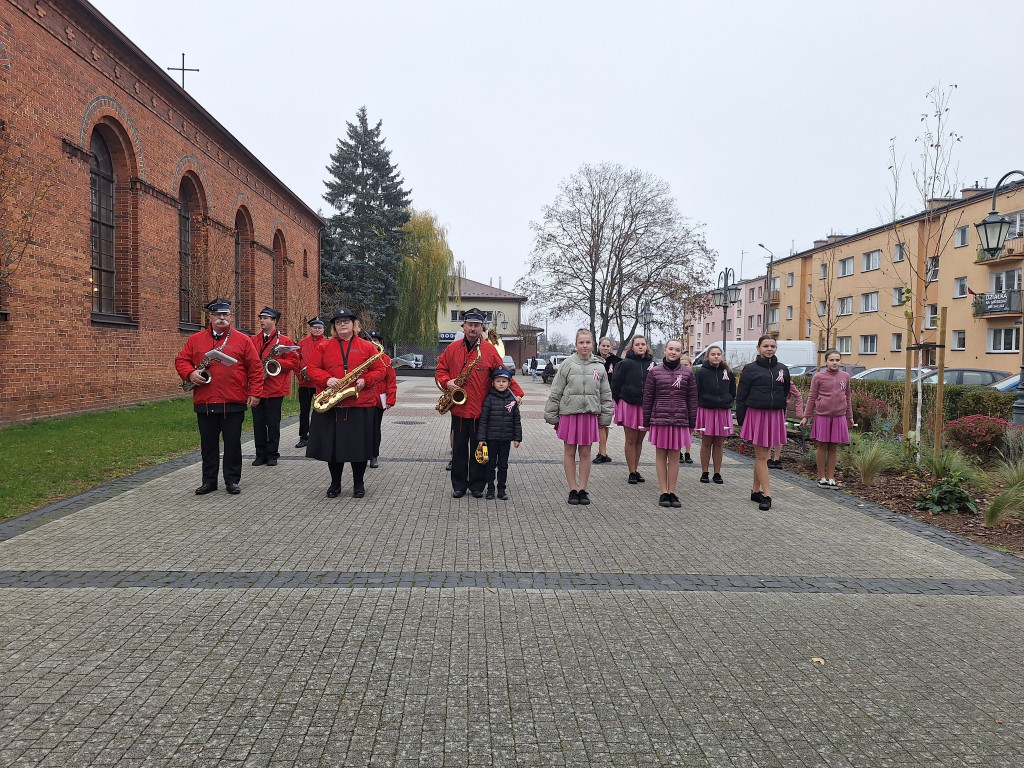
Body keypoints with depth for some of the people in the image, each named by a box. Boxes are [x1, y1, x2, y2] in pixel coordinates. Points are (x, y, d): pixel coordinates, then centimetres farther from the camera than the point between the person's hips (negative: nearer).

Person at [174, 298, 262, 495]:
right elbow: (181, 360, 11)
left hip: (234, 404, -2)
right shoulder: (195, 339, 10)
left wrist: (254, 393, -6)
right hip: (204, 403, 2)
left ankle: (232, 480, 15)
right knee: (208, 443, 10)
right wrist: (190, 374, -10)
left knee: (233, 443, 4)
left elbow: (255, 368, 0)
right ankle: (209, 481, 21)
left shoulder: (242, 340, 3)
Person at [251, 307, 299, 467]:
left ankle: (273, 455, 13)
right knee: (258, 423, 6)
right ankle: (260, 455, 15)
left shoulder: (285, 341, 0)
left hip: (275, 390, -4)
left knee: (273, 424, 2)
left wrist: (276, 362, -18)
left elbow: (294, 363, -4)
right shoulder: (253, 341, 12)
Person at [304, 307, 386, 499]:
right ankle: (335, 484, 21)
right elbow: (312, 368, 6)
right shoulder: (324, 347, 9)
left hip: (360, 404, -1)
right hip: (329, 405, 1)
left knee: (359, 445, 2)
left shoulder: (367, 346, 6)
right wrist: (327, 380, -12)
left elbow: (379, 371, 5)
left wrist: (365, 381, -13)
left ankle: (358, 484, 18)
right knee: (332, 445, 6)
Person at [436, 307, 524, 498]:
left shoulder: (489, 350, 0)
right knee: (459, 448, 9)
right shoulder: (452, 348, 4)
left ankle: (477, 486, 17)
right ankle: (458, 485, 19)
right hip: (458, 408, 1)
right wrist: (446, 383, -10)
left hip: (481, 410, -1)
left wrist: (517, 392, -6)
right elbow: (440, 370, 10)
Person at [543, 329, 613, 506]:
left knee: (585, 453, 7)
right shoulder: (568, 364, -2)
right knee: (569, 452, 6)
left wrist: (605, 417, 7)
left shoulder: (599, 366, 5)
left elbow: (606, 395, 10)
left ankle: (582, 489, 16)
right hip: (569, 413, -1)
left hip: (590, 414, 2)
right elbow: (556, 392, 0)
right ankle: (573, 489, 16)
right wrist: (551, 415, -1)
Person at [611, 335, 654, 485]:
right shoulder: (625, 364, -5)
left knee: (639, 440, 10)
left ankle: (636, 470, 20)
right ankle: (632, 472, 8)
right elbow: (616, 385, -2)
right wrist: (618, 404, -3)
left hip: (646, 406, 3)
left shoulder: (651, 364, 5)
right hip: (629, 405, -3)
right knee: (631, 440, 2)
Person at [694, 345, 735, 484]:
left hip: (723, 411, 3)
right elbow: (695, 393, -3)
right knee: (706, 443, 3)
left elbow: (733, 392, 18)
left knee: (719, 443, 7)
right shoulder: (701, 372, -3)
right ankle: (704, 473, 11)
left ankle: (717, 473, 14)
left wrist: (728, 402, 6)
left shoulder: (728, 373, 8)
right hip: (706, 410, -3)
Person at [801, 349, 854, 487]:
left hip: (839, 417, 3)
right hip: (822, 416, -3)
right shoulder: (819, 377, -4)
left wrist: (850, 417, 18)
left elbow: (848, 397, 15)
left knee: (833, 448, 8)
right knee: (822, 447, 5)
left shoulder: (845, 376, 6)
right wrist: (806, 417, 0)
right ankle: (822, 477, 15)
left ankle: (830, 478, 17)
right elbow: (812, 397, 1)